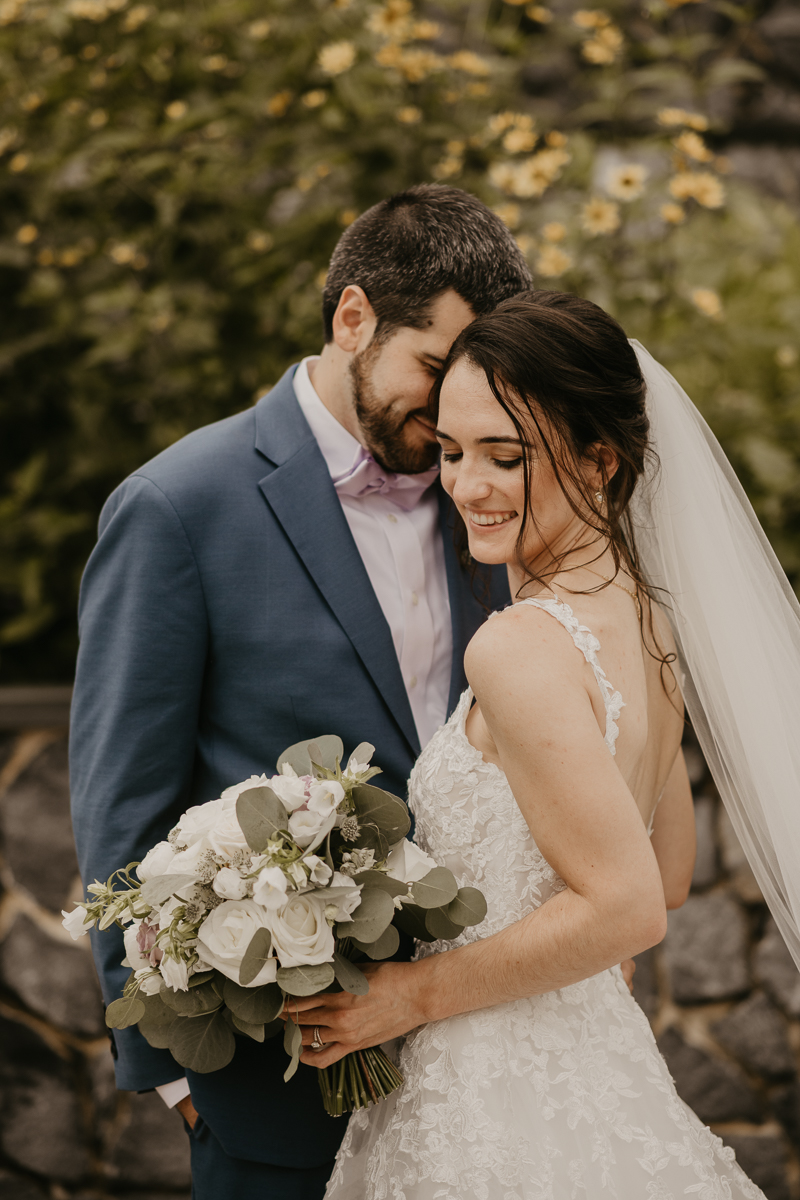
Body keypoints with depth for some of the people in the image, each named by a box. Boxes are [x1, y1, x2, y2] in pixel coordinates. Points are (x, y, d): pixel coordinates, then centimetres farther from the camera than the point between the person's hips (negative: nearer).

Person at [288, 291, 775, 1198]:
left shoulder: (521, 646, -22)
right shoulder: (646, 619, 4)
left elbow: (627, 906, -23)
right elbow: (669, 874, 12)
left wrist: (414, 992, -14)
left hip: (500, 1116, -8)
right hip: (613, 1080, 8)